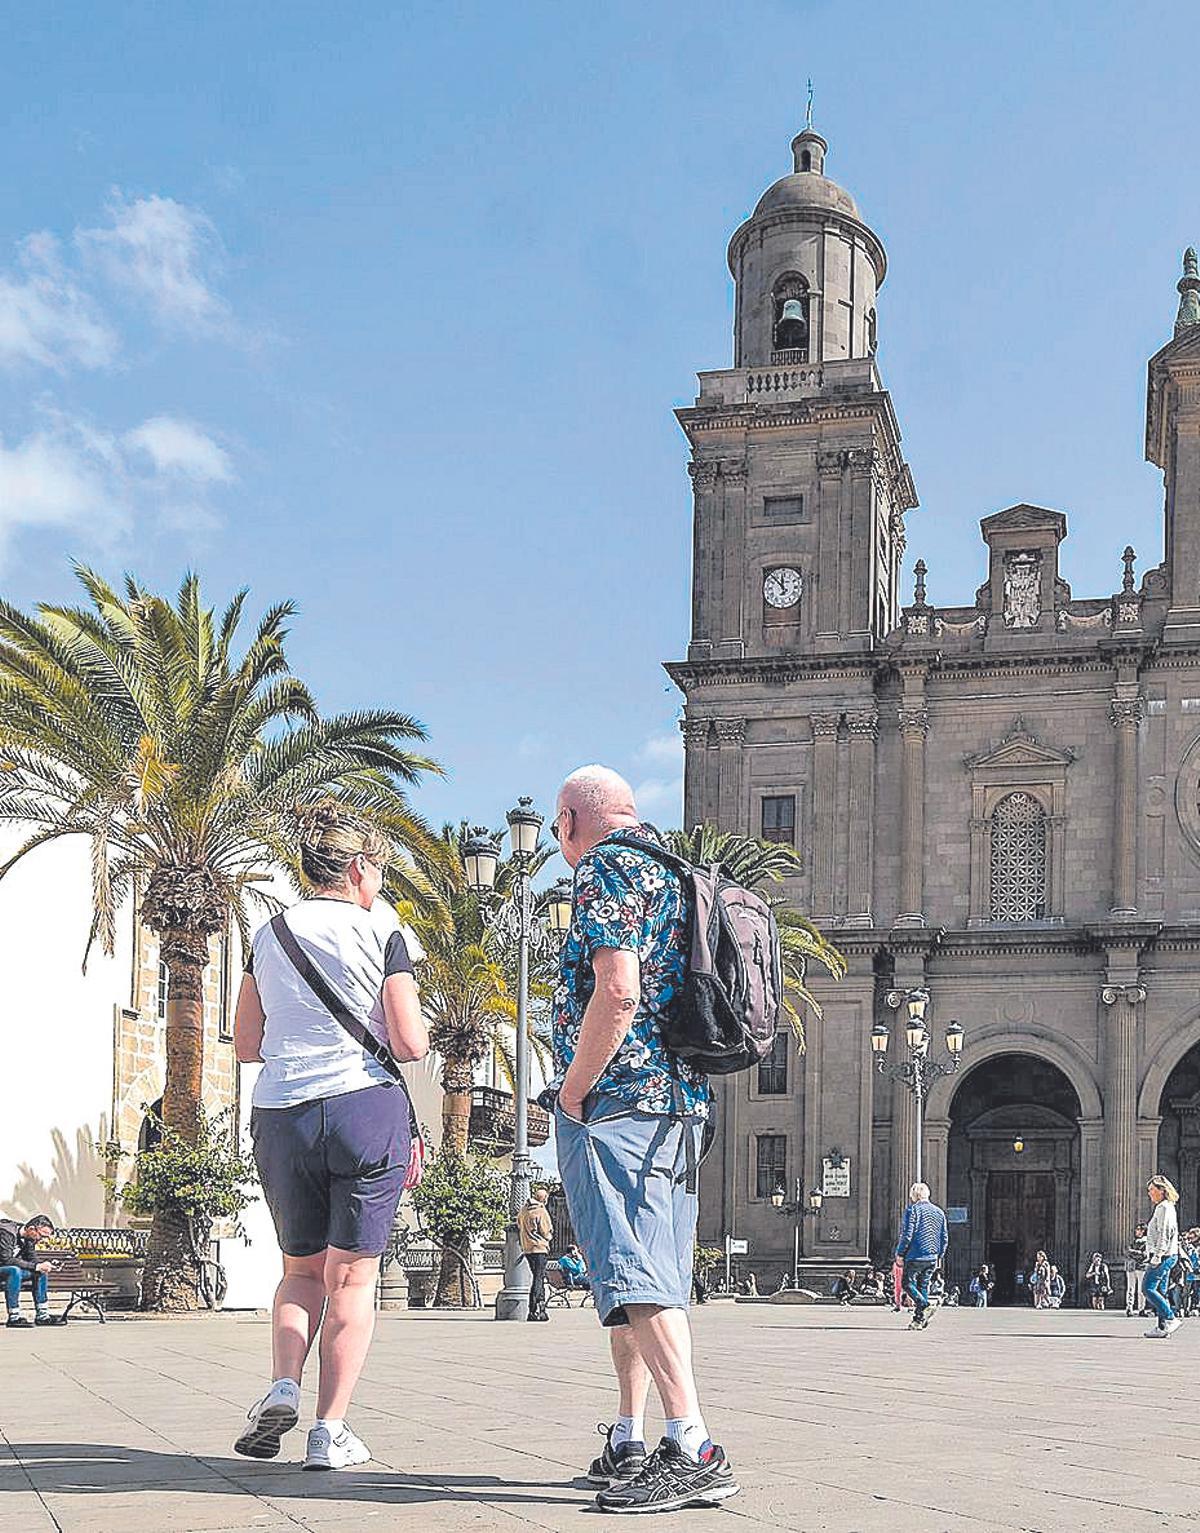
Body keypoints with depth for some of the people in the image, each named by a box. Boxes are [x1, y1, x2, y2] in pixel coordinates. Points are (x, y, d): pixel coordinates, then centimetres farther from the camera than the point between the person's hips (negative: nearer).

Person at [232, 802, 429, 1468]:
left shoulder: (270, 935, 10)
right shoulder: (380, 931, -2)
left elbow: (246, 1044, 13)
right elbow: (409, 1044, -7)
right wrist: (420, 1026, 14)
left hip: (280, 1115, 4)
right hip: (366, 1109, -3)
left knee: (301, 1269, 20)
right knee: (351, 1276, 5)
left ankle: (283, 1386, -1)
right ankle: (330, 1431, 3)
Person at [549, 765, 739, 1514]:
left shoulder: (607, 865, -8)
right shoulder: (673, 869, 21)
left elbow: (617, 991, -21)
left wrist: (573, 1088, -12)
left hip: (616, 1097, -10)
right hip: (678, 1098, 10)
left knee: (633, 1274, -12)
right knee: (641, 1277, 13)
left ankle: (695, 1449, -17)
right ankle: (629, 1444, 18)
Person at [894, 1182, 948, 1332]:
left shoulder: (912, 1210, -6)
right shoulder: (939, 1212, 13)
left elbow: (907, 1235, -12)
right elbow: (945, 1238, 14)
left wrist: (900, 1254, -4)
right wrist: (939, 1256, 22)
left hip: (915, 1256, -6)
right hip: (932, 1258, 6)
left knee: (908, 1283, 2)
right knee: (923, 1286, 13)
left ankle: (924, 1307, -20)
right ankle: (919, 1319, 9)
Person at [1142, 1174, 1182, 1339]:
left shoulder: (1164, 1207, -12)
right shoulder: (1166, 1207, 20)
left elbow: (1164, 1234, -19)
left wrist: (1157, 1255, -22)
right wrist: (1153, 1255, 23)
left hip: (1163, 1256, -10)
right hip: (1165, 1256, 10)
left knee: (1149, 1289, -11)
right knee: (1160, 1291, 8)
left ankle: (1171, 1319, -11)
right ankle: (1163, 1326, 6)